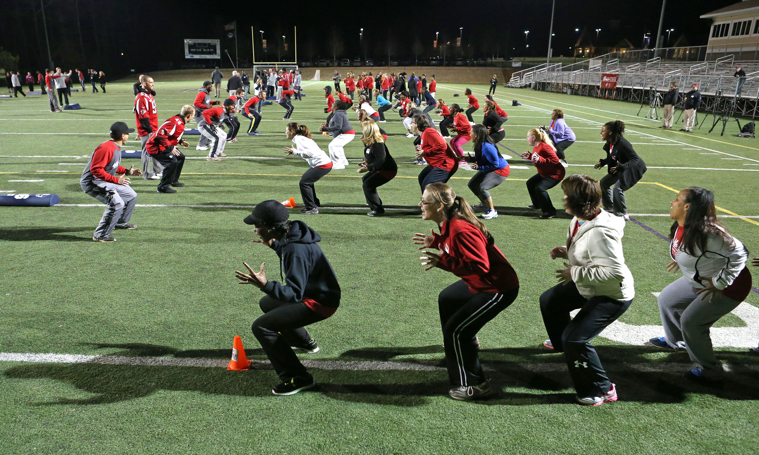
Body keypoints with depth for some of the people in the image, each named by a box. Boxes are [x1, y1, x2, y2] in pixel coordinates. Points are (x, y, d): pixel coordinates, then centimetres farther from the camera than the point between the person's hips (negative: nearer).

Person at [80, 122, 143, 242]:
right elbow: (95, 169, -28)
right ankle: (100, 235, -13)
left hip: (106, 181, 11)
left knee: (131, 196, 19)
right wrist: (116, 180, -27)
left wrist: (127, 171, 6)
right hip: (92, 182, -11)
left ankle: (120, 222, 39)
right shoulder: (106, 148, -24)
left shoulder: (116, 148, 8)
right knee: (117, 203, -26)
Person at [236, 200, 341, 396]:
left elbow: (294, 293, -32)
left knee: (261, 327, -17)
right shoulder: (290, 236, -1)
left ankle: (298, 378, -13)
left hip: (319, 302, -11)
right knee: (267, 303, 30)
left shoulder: (296, 250, -30)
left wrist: (265, 285, -44)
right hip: (308, 292, 11)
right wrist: (274, 245, 26)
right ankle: (305, 342, 45)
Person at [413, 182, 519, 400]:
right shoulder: (450, 225, 1)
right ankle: (465, 346, 50)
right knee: (446, 299, 29)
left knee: (456, 330, -10)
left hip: (498, 288, -11)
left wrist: (441, 262, -34)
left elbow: (479, 265, -33)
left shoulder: (461, 230, -29)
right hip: (480, 282, 11)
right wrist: (436, 241, 7)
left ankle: (474, 386, 5)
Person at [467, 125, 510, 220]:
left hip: (501, 170, -10)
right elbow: (479, 158, 12)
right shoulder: (479, 144, -4)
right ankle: (484, 204, 35)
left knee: (482, 187, -27)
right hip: (489, 169, 10)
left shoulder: (487, 147, -32)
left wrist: (479, 167, -28)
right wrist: (469, 159, -5)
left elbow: (495, 164, -28)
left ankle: (492, 211, -12)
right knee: (472, 184, 14)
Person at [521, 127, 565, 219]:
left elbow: (555, 161, -32)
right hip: (544, 173, 11)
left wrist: (540, 159, -40)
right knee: (530, 183, 20)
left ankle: (550, 211, -17)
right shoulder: (536, 147, 4)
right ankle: (537, 204, 38)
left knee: (539, 188, -28)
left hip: (555, 174, -11)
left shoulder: (545, 147, -27)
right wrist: (529, 156, 5)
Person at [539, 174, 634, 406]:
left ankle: (602, 390, 4)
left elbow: (614, 271, -36)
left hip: (612, 295, -11)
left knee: (575, 339, -16)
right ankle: (560, 343, 52)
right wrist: (565, 252, -6)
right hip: (588, 287, 11)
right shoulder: (579, 220, -4)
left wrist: (575, 273, -30)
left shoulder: (599, 233, -34)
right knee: (549, 301, 25)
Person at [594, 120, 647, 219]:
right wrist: (603, 162, 1)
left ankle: (622, 214, -6)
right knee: (604, 183, 14)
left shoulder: (622, 143, -30)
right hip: (620, 169, 10)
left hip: (633, 169, -10)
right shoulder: (609, 144, -4)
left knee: (618, 188, -23)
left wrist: (621, 166, -43)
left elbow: (636, 159, -31)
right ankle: (609, 208, 28)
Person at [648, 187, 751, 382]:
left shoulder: (705, 233, -34)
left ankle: (711, 372, 10)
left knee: (691, 322, -11)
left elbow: (739, 254, -32)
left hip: (727, 287, -9)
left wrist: (720, 283, -27)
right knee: (666, 300, 15)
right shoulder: (681, 227, -7)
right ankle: (674, 341, 41)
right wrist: (681, 262, 12)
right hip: (700, 281, 9)